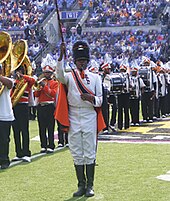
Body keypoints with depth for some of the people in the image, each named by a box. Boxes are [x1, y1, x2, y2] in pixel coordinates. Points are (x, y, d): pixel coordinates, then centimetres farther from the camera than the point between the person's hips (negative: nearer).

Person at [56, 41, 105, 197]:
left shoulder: (95, 77, 7)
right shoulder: (70, 76, 6)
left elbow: (100, 101, 4)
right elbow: (60, 77, -20)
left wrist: (91, 98, -19)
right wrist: (61, 57, -32)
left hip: (90, 117, -1)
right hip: (74, 118, 1)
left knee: (90, 153, 1)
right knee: (77, 153, 5)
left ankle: (90, 185, 8)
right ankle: (81, 184, 13)